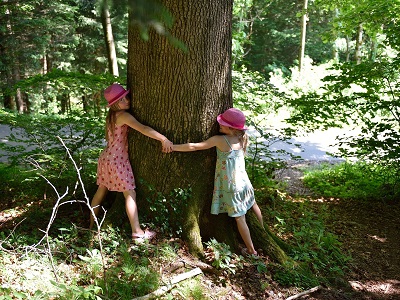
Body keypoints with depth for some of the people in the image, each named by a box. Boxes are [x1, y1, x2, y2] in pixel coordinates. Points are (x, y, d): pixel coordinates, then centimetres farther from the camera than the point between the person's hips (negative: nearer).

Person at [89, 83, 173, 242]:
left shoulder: (111, 116, 10)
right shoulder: (124, 116, -17)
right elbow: (143, 129, -29)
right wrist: (163, 139, -31)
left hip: (106, 158, 9)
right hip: (118, 160, -9)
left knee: (101, 191, 19)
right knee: (130, 194, -3)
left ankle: (91, 224, 32)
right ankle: (137, 232, 0)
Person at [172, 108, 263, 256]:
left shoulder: (219, 140, -21)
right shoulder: (242, 138, -5)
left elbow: (194, 147, -17)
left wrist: (173, 147, -8)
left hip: (231, 187, -7)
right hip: (244, 182, 7)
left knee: (240, 218, 4)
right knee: (253, 206, 28)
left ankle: (251, 250, 15)